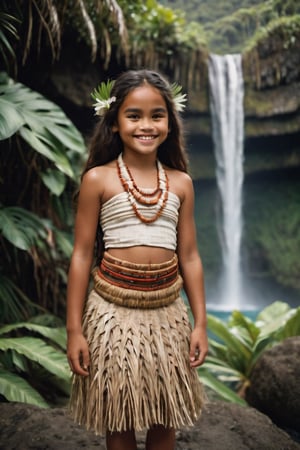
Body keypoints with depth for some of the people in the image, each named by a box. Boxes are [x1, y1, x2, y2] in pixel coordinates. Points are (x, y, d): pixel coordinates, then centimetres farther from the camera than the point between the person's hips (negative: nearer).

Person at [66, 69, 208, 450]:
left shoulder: (180, 183, 3)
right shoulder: (98, 179, -5)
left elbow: (189, 256, 7)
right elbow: (82, 254, -4)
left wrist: (200, 322, 5)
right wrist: (74, 329, -5)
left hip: (167, 312, 3)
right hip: (113, 311, -2)